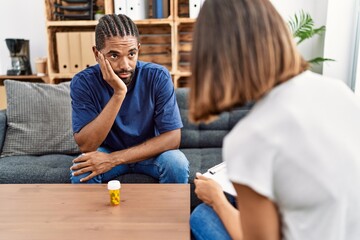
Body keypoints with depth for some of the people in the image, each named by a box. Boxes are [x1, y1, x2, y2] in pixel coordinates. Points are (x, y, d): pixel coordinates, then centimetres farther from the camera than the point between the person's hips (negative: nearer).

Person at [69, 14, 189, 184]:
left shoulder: (158, 77, -21)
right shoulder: (83, 82, -20)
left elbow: (172, 138, -23)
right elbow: (85, 146, -27)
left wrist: (114, 158, -31)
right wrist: (118, 93, -38)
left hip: (149, 152, 0)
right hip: (106, 152, 0)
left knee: (177, 163, -29)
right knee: (81, 171, -29)